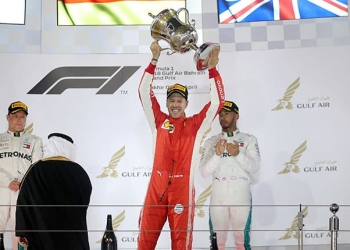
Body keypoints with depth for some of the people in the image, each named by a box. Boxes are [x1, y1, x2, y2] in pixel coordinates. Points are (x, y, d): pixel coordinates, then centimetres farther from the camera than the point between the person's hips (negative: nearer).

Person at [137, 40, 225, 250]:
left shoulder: (195, 124, 6)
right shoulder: (159, 121, 10)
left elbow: (217, 101, 0)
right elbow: (145, 92, 5)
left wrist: (212, 69, -8)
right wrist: (154, 60, -2)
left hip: (182, 188, -1)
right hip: (156, 187, 1)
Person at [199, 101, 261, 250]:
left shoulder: (249, 139, 7)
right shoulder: (211, 142, 10)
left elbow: (254, 167, -4)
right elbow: (204, 172, 2)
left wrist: (238, 154, -19)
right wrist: (217, 154, -13)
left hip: (241, 195, -1)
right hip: (218, 195, 2)